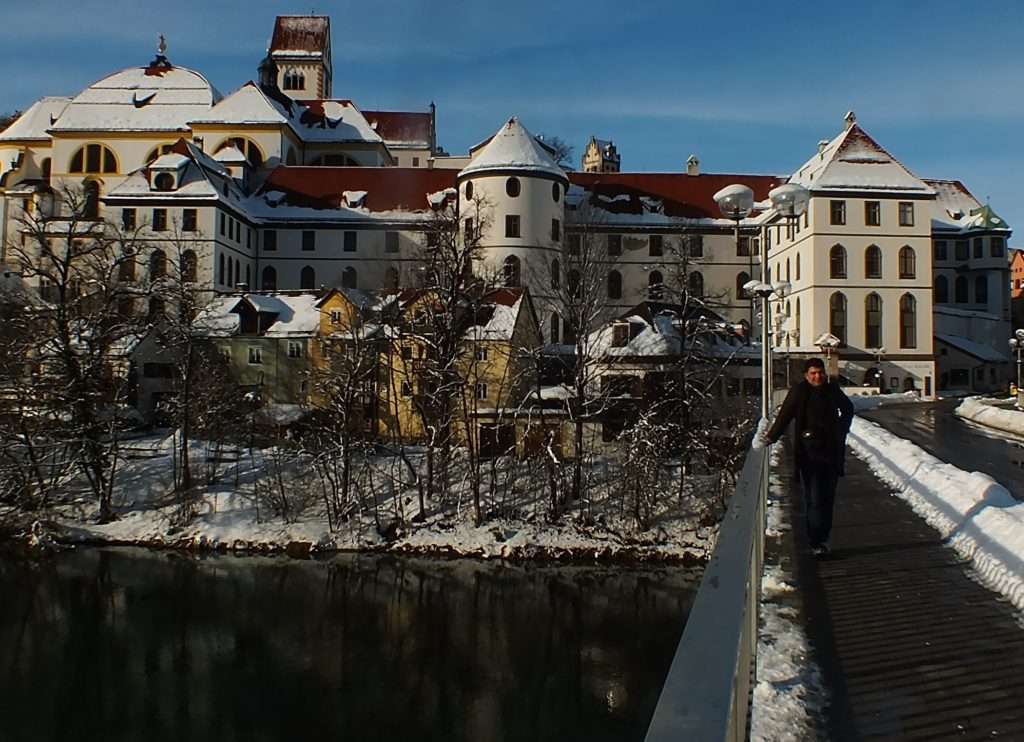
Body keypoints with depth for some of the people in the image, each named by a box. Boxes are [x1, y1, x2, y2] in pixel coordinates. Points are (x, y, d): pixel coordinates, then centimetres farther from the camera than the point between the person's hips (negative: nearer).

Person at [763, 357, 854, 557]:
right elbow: (785, 414, -11)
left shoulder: (833, 390, 4)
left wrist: (842, 430, 17)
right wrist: (771, 436, -16)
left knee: (828, 498, 12)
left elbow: (848, 409, 24)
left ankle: (822, 538, 26)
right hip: (809, 454, -4)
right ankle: (816, 542, -3)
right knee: (813, 499, -7)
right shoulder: (799, 392, -9)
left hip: (831, 452, 4)